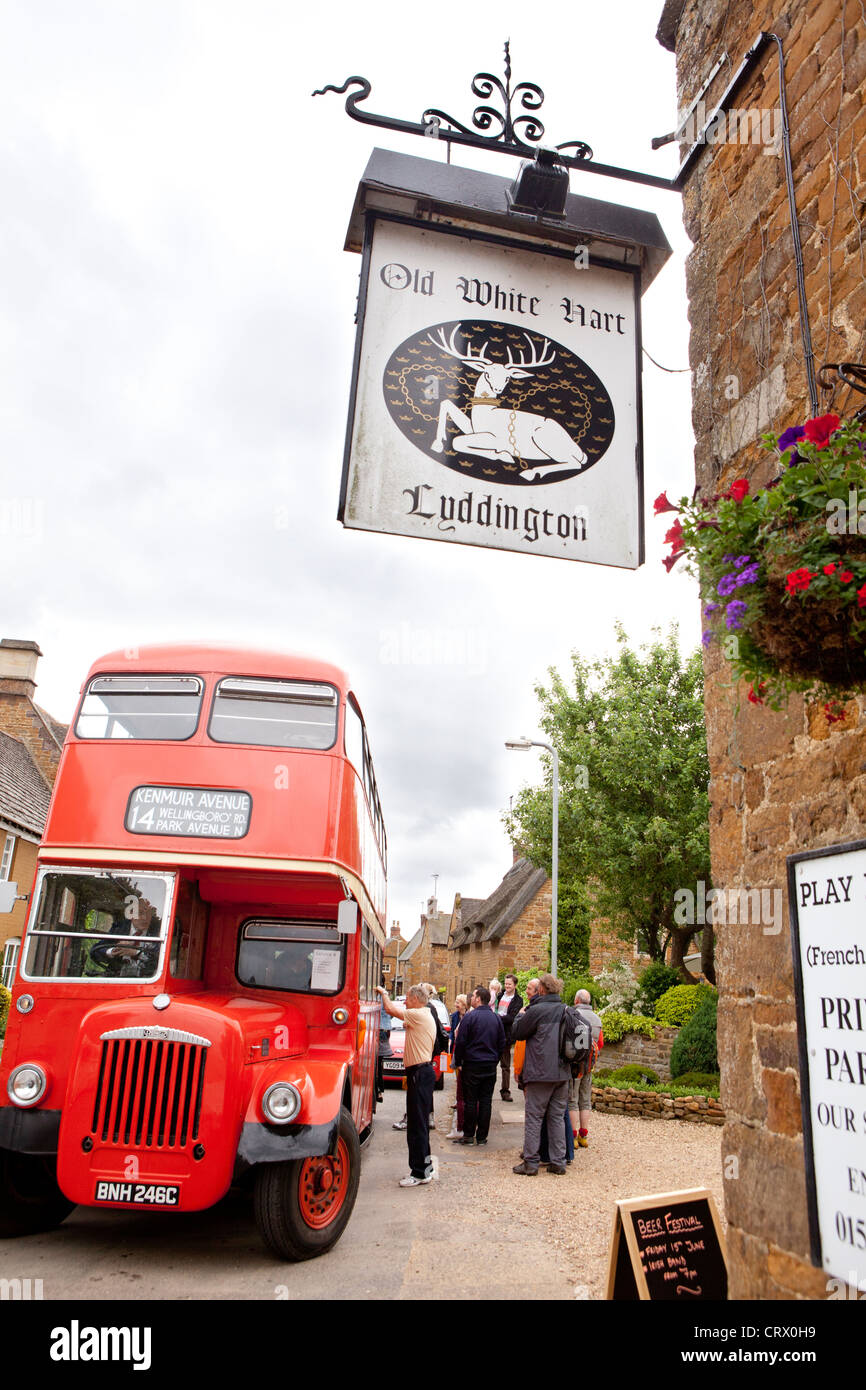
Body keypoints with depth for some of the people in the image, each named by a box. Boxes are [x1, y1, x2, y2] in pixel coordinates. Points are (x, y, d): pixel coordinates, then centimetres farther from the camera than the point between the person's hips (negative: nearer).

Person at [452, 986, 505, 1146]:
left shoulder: (470, 1017, -11)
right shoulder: (497, 1018, 5)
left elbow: (460, 1042, -10)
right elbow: (502, 1043, 12)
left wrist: (458, 1062, 0)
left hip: (472, 1064, -4)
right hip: (490, 1066, 4)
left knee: (470, 1100, 3)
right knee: (486, 1101, 8)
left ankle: (469, 1135, 8)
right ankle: (482, 1136, 11)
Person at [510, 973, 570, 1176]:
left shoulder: (537, 1010, -13)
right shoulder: (567, 1011, 6)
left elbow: (516, 1033, -3)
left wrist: (520, 1015, 13)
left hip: (540, 1074, -6)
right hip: (562, 1072, 6)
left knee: (534, 1117, 2)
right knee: (557, 1117, 12)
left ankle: (530, 1163, 5)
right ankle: (558, 1162, 14)